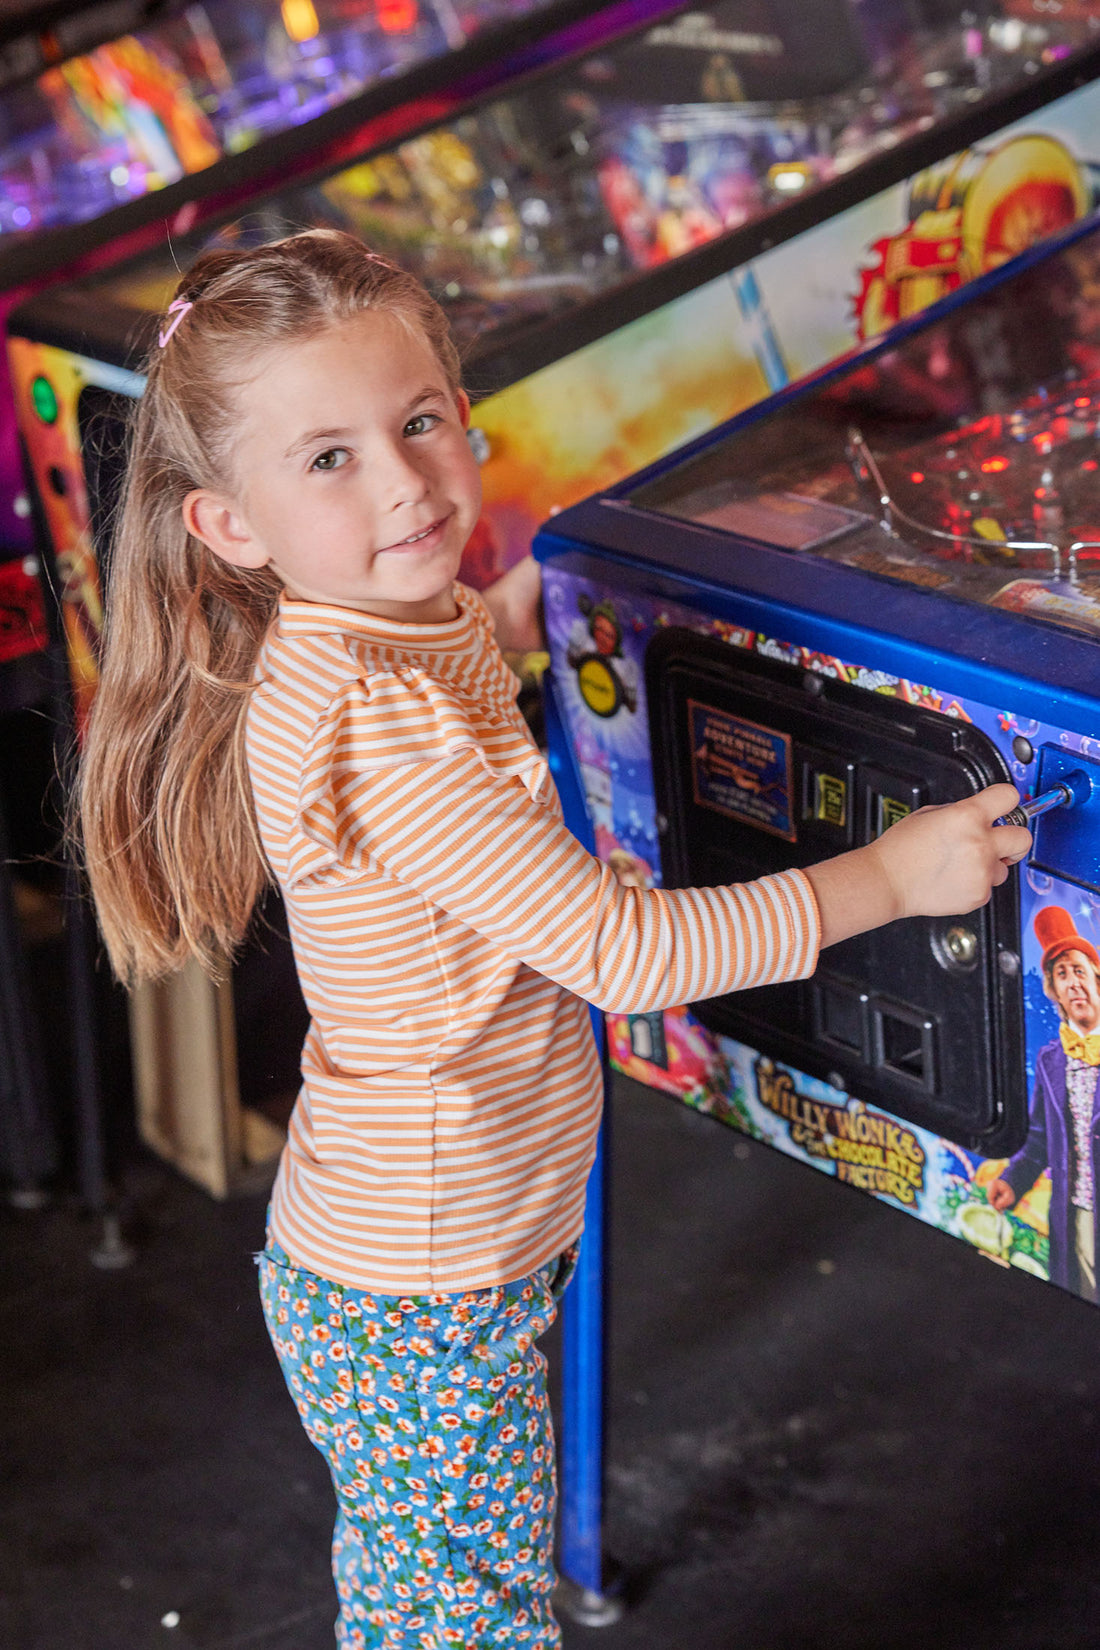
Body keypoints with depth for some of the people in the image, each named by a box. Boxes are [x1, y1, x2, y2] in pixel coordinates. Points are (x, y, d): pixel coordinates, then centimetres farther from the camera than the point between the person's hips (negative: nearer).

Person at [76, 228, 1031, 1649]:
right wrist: (890, 875, -23)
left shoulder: (422, 627, -2)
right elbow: (619, 949, -31)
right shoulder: (361, 723, -31)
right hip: (417, 1310, -9)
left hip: (388, 1257, 9)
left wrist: (520, 598, 14)